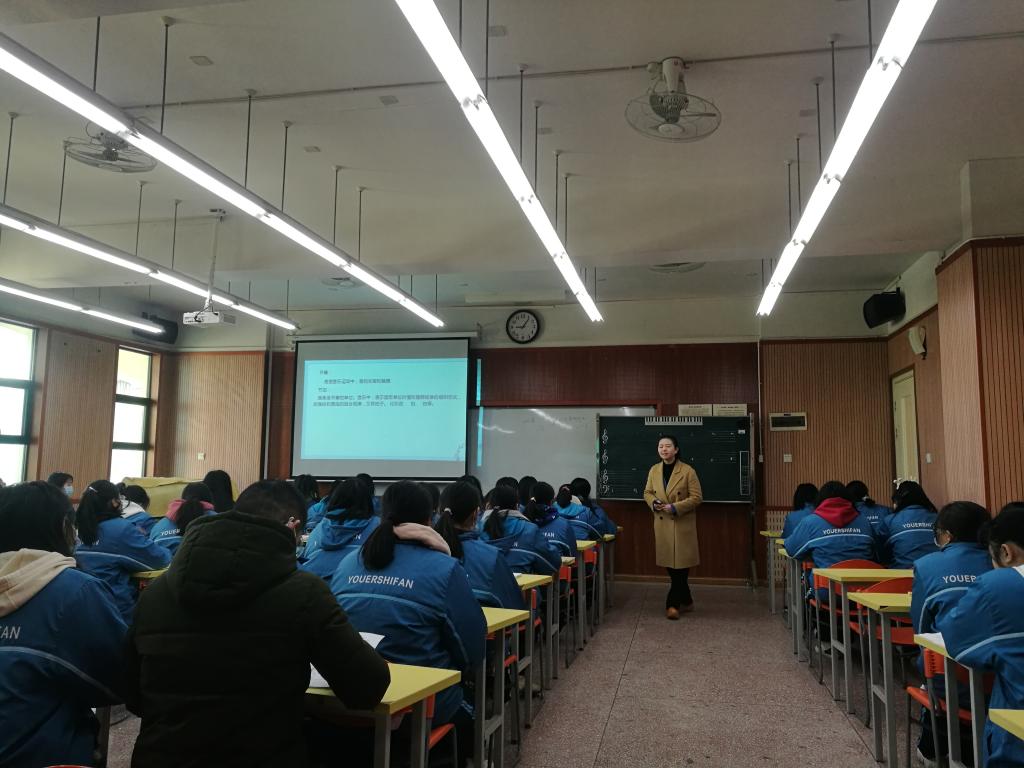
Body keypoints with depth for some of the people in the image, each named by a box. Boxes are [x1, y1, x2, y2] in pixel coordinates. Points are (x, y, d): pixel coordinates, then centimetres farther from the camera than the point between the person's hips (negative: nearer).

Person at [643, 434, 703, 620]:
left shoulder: (687, 471, -10)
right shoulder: (654, 470, 5)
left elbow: (697, 497, -10)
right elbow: (647, 492, 14)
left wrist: (675, 507, -20)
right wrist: (653, 503, -8)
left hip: (682, 524, -5)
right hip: (662, 524, 5)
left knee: (680, 565, -3)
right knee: (670, 565, 10)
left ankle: (673, 603, 8)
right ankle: (686, 601, 25)